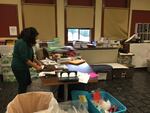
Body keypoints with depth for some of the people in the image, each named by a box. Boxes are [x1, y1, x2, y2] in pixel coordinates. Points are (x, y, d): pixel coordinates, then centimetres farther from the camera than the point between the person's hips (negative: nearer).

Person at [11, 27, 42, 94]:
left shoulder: (26, 42, 7)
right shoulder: (21, 43, -23)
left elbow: (30, 55, 16)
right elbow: (24, 59, -26)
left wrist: (37, 62, 7)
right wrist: (35, 66, -21)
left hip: (23, 67, 10)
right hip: (19, 68, -10)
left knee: (28, 83, 16)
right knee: (22, 86, 1)